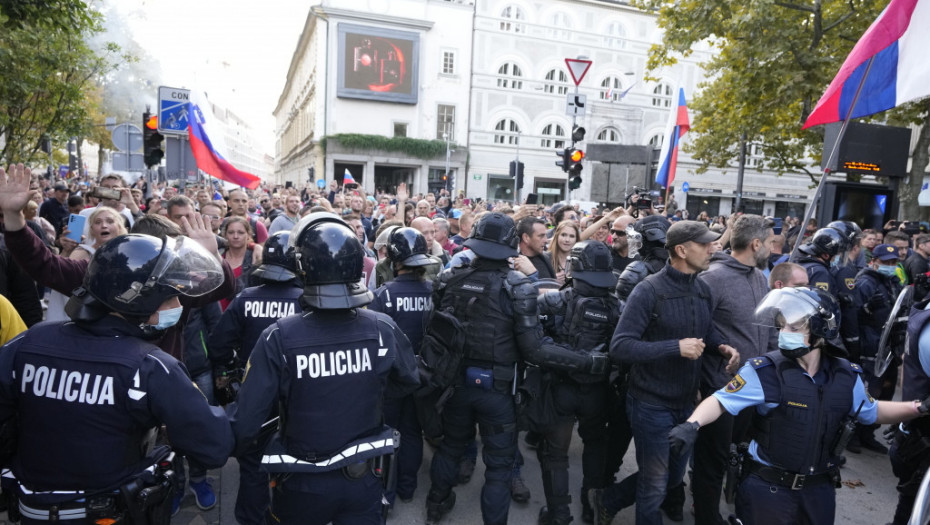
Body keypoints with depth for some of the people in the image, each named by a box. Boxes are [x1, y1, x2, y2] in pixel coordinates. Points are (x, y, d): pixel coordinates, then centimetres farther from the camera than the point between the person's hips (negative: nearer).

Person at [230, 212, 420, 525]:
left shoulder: (279, 338, -25)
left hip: (302, 485, 0)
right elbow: (407, 383, 2)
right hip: (363, 479, 1)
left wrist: (229, 446, 3)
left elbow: (247, 420, -19)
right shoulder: (383, 329, -17)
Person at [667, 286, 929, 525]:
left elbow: (872, 412, 15)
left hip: (819, 489, 4)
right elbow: (720, 401, -18)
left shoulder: (845, 376, -3)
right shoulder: (764, 372, -17)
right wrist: (692, 424, -35)